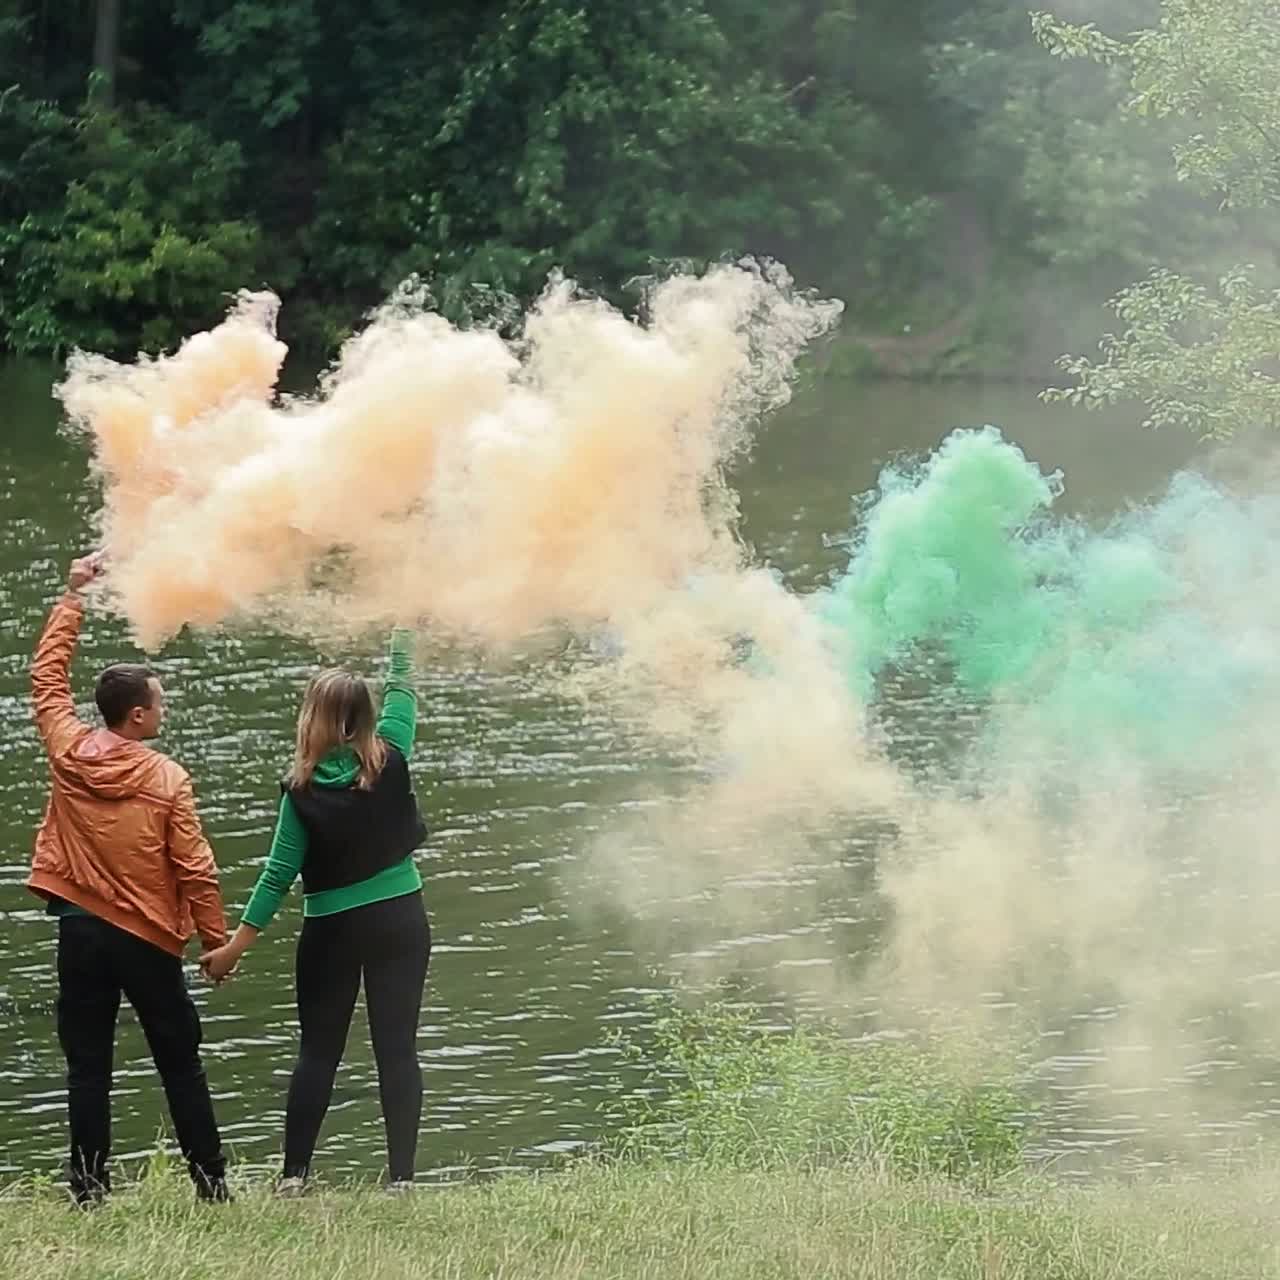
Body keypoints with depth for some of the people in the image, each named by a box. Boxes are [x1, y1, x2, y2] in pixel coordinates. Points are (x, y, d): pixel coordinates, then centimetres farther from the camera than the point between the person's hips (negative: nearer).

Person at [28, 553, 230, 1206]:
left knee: (87, 1066, 5)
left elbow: (47, 673, 13)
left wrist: (73, 595, 19)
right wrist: (217, 941, 1)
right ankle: (211, 1182, 10)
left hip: (79, 929, 2)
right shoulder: (168, 779, -11)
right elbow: (195, 870, -9)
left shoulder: (67, 751, -3)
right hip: (147, 938, -2)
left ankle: (90, 1188, 2)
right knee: (180, 1064, 8)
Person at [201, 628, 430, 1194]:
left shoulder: (303, 789, -10)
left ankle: (294, 1174, 5)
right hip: (399, 919, 1)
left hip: (330, 930, -1)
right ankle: (401, 1175, -1)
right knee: (398, 1048, 2)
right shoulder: (389, 760, -7)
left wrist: (236, 945, -4)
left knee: (317, 1050, 8)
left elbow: (280, 873, -9)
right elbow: (402, 694, 10)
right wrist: (400, 639, 23)